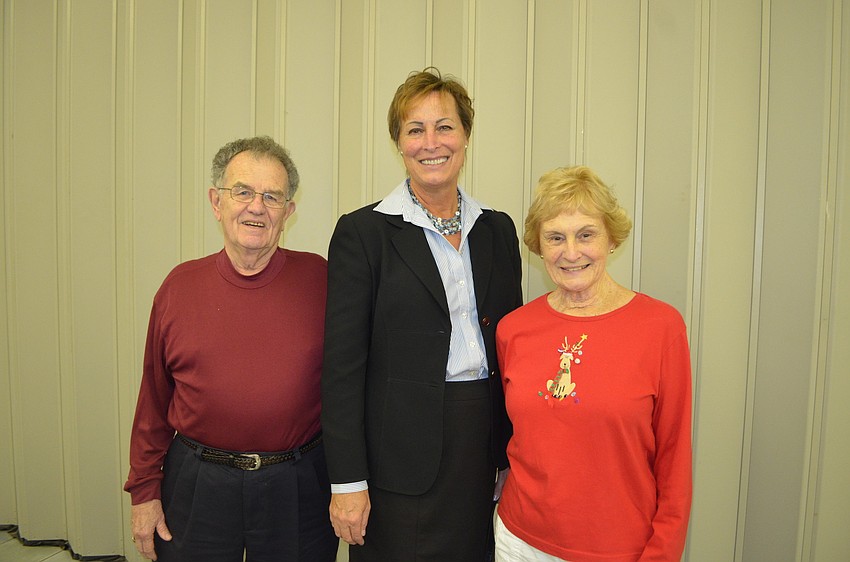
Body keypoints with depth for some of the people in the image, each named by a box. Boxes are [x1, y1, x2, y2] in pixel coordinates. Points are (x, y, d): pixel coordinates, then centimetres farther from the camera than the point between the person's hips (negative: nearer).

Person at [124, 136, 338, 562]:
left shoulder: (318, 279, -6)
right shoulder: (181, 286, 0)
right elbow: (154, 398, 5)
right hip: (197, 487, 2)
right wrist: (144, 489, 6)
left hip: (297, 488, -1)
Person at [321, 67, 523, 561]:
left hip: (485, 447, 4)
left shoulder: (498, 229, 7)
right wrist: (348, 483, -11)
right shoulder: (362, 233, -7)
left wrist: (515, 457, 9)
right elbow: (343, 366, -9)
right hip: (401, 456, -4)